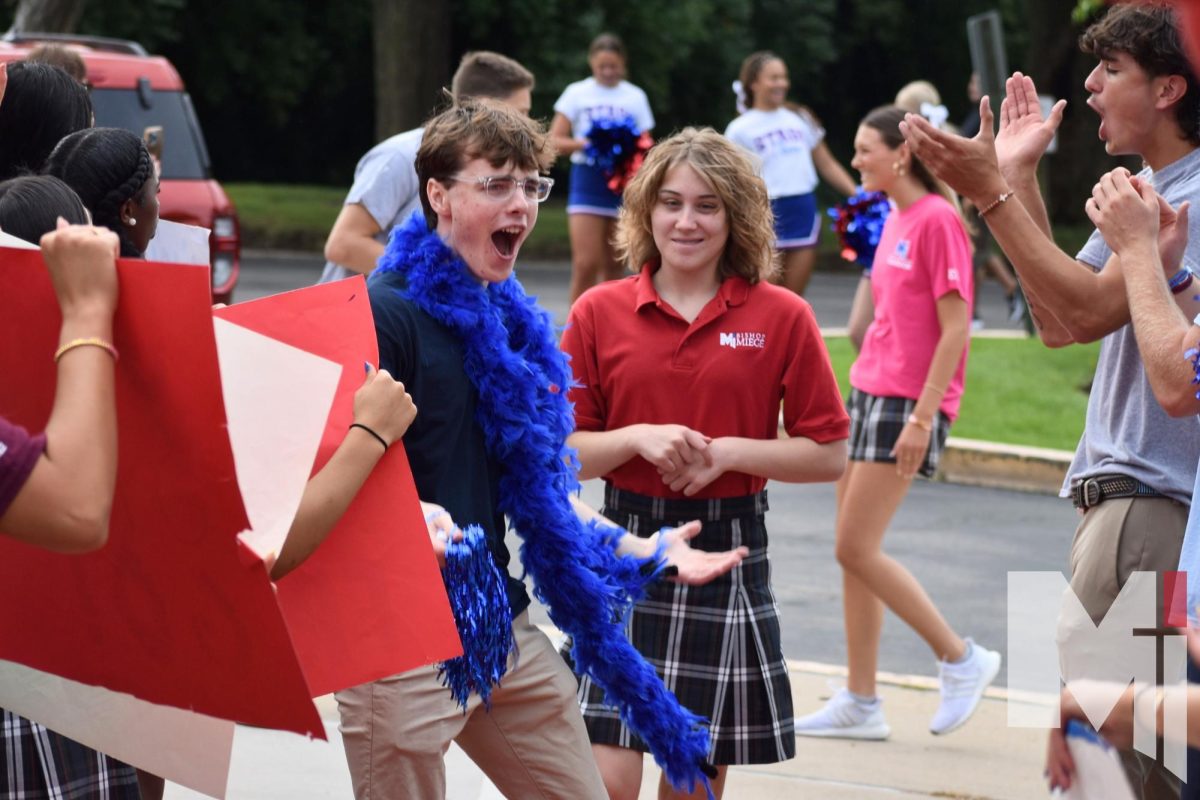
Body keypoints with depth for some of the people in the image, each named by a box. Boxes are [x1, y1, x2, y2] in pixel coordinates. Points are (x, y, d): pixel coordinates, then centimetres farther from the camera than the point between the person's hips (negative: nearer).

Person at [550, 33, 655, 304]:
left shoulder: (635, 97, 9)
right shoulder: (577, 93, 5)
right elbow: (555, 141, 0)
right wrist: (584, 144, -18)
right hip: (587, 181, -2)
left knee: (613, 265, 6)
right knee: (585, 263, -12)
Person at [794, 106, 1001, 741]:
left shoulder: (937, 220, -13)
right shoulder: (895, 220, 14)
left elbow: (955, 328, -17)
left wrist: (922, 415, -20)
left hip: (909, 402, -9)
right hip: (870, 390, 9)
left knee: (857, 548, -10)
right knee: (853, 551, 7)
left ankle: (960, 658, 3)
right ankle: (860, 704, 12)